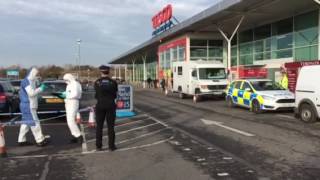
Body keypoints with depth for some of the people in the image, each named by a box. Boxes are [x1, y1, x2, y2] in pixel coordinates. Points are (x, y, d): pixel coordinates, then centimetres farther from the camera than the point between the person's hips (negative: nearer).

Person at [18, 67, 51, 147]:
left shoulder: (30, 81, 17)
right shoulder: (26, 81, -15)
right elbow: (31, 93, -22)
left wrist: (40, 89, 6)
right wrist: (40, 89, -14)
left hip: (29, 105, 11)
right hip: (28, 105, -11)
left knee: (26, 122, 13)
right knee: (34, 122, -8)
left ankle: (21, 140, 20)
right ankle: (40, 140, -4)